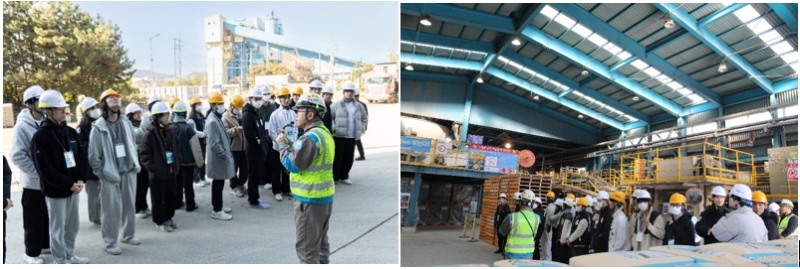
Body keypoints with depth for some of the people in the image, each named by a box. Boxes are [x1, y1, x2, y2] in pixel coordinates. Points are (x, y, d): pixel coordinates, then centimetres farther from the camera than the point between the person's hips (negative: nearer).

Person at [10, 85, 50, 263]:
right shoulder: (22, 126, -15)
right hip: (33, 182, -6)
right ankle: (31, 252, 19)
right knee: (34, 219, 5)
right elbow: (17, 155, -19)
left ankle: (45, 244, 34)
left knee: (49, 215, 17)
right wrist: (38, 172, -19)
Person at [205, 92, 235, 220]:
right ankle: (216, 211, 8)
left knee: (219, 183, 19)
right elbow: (214, 144, -26)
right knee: (218, 184, -1)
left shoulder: (217, 118, 11)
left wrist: (227, 153, 16)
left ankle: (218, 206, 31)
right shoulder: (212, 121, -22)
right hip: (218, 158, -10)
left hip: (221, 157, 10)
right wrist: (225, 155, -18)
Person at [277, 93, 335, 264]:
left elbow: (292, 165, -18)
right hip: (325, 196, 10)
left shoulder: (310, 137, -21)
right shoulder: (324, 133, 9)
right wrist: (288, 142, 9)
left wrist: (282, 145, -4)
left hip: (310, 200, -10)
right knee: (320, 243, 20)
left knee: (307, 248, 0)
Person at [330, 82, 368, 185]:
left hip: (352, 137, 3)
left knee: (348, 158, 9)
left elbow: (364, 118, 22)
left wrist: (361, 129, 10)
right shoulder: (336, 105, 3)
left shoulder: (359, 106, 11)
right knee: (337, 157, -2)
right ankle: (334, 177, 7)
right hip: (339, 136, -3)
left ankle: (344, 176, 23)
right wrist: (333, 127, -8)